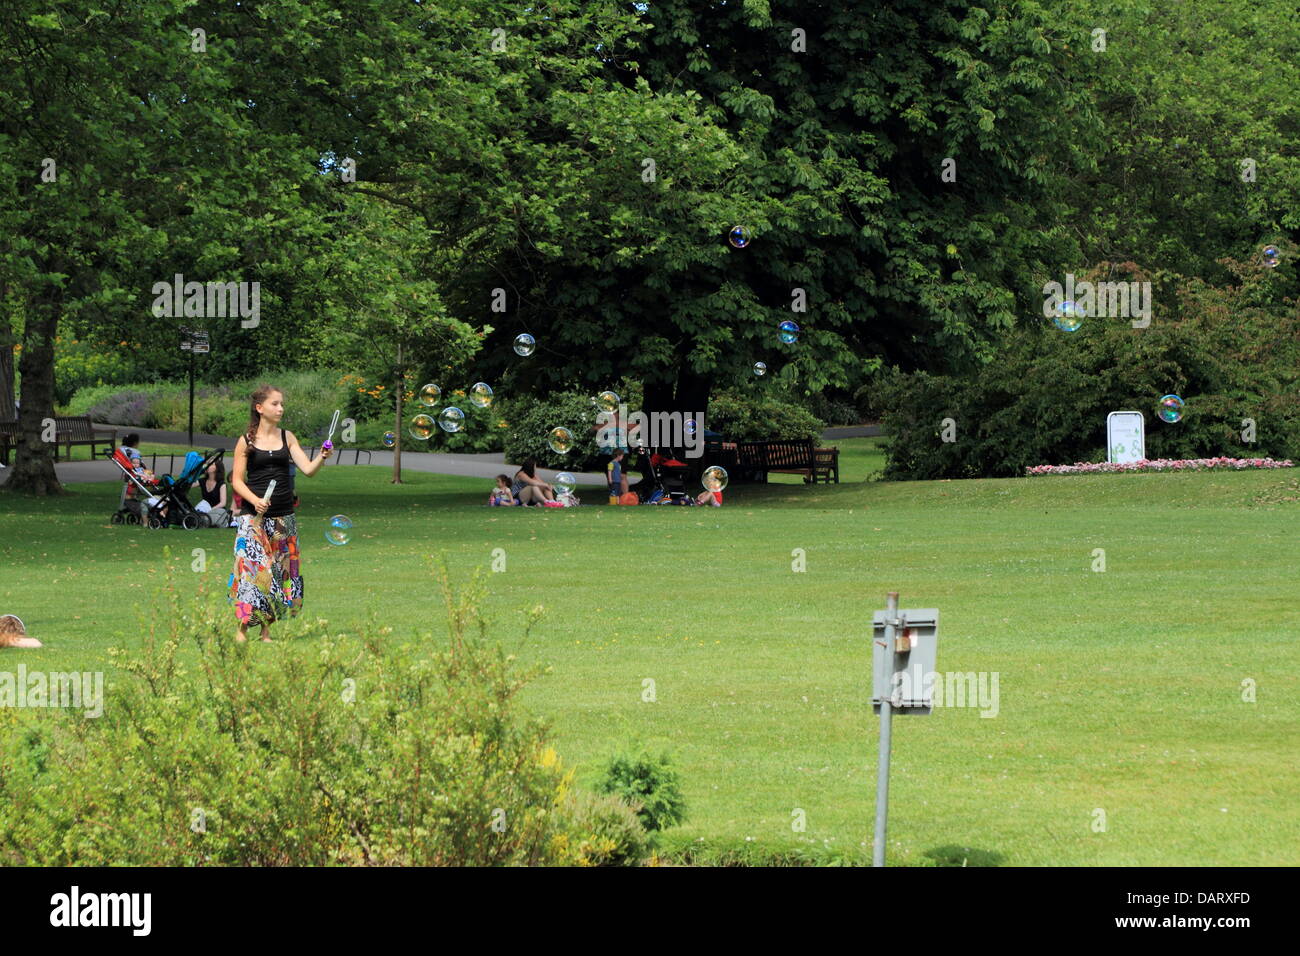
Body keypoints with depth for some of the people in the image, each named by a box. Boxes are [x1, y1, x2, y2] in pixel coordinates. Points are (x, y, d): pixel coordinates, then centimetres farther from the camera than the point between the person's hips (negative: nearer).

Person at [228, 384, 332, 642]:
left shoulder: (287, 438, 8)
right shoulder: (247, 441, -1)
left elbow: (308, 469, 2)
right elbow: (237, 480, -2)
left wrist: (321, 458, -19)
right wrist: (255, 501, -18)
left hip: (283, 516, 4)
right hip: (253, 516, -4)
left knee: (280, 570, 3)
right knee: (252, 567, -12)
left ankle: (267, 630, 10)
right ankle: (242, 629, -8)